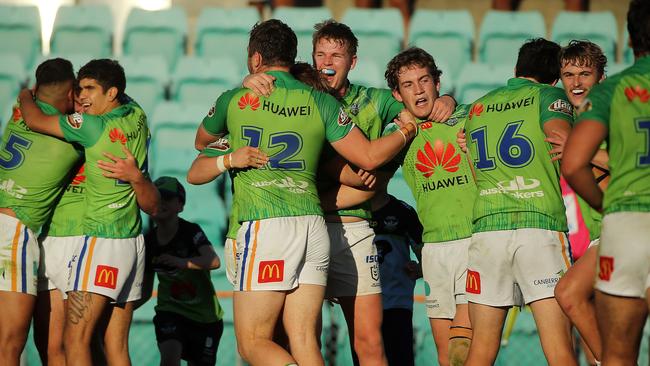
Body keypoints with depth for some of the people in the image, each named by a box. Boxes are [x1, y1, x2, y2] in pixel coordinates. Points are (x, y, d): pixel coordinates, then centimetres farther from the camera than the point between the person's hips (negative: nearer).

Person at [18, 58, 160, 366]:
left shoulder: (94, 127, -13)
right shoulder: (136, 116, 6)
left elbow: (34, 120, -6)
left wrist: (26, 95, 14)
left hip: (101, 242, -8)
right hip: (134, 242, 8)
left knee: (76, 339, -12)